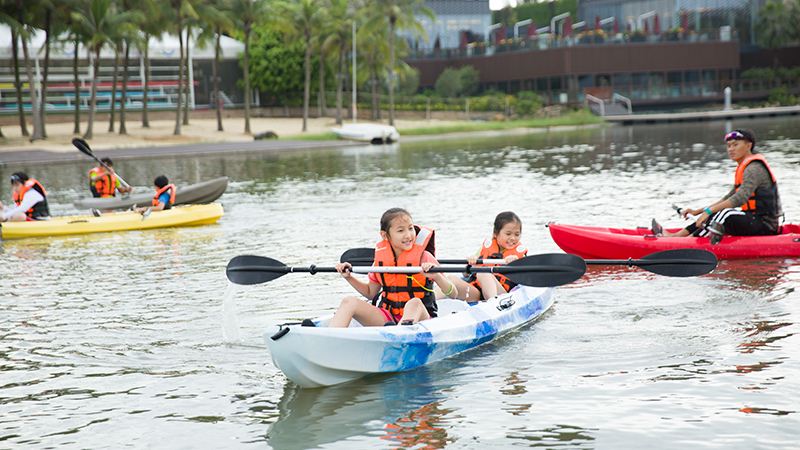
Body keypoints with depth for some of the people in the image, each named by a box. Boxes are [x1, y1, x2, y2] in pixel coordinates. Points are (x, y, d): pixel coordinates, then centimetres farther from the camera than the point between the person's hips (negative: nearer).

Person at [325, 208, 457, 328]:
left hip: (418, 318, -4)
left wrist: (436, 276, -29)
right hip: (387, 318, 4)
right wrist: (349, 277, 8)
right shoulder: (381, 256, 6)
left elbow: (453, 294, -9)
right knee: (349, 302, -14)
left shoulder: (424, 257, -5)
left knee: (415, 303, -37)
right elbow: (371, 292, 22)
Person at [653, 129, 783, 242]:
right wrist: (698, 211, 15)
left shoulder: (754, 168, -16)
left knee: (725, 215, -26)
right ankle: (676, 236, 2)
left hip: (765, 224, -10)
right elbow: (730, 197, 21)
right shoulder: (744, 167, 18)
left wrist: (709, 211, -33)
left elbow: (740, 198, -31)